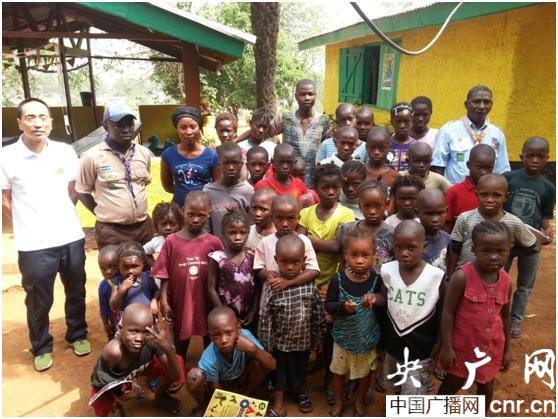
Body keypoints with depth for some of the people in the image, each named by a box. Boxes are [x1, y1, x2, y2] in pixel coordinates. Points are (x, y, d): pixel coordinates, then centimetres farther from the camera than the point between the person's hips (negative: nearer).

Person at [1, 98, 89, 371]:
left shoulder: (65, 152, -2)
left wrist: (61, 216, 10)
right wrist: (29, 225, 5)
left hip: (72, 238, 3)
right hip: (34, 246, -3)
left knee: (76, 293, 18)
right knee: (39, 302, 13)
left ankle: (78, 335, 40)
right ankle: (41, 347, 35)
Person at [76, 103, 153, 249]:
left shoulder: (144, 153, 1)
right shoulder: (92, 157, -11)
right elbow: (82, 191, -1)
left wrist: (138, 210, 12)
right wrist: (103, 214, -2)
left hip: (143, 226, 4)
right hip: (112, 230, -4)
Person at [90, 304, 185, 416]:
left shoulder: (153, 339, -35)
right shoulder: (114, 351, -43)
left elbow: (176, 376, -31)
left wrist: (169, 349, -46)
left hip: (138, 368, 2)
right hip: (107, 383, -2)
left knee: (178, 363, -14)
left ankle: (160, 397, 18)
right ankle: (116, 407, 14)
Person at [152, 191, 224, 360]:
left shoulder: (214, 242, -8)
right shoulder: (171, 241, -8)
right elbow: (164, 275, -5)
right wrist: (164, 303, -8)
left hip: (207, 303, 0)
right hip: (180, 303, 0)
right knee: (181, 342, 21)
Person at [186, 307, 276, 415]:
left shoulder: (245, 336, -32)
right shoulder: (209, 360, -34)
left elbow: (272, 366, -31)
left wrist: (253, 349, -47)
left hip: (240, 381, 2)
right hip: (218, 385, -2)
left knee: (259, 362, -26)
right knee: (194, 376, -32)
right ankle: (203, 406, 2)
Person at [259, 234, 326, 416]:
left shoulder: (310, 286, -16)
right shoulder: (273, 288, -23)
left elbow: (318, 314, -4)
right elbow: (265, 320, -15)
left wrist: (318, 338, 4)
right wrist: (266, 346, -9)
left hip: (303, 340, 2)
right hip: (280, 342, -2)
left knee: (300, 370, 25)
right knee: (280, 372, 19)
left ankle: (298, 391, 54)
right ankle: (278, 402, 41)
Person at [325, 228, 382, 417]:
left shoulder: (376, 279, -17)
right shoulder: (338, 279, -20)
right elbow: (328, 305, -14)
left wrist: (375, 299, -25)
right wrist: (343, 307, -32)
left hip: (367, 337, 1)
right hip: (343, 336, -1)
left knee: (366, 372, 23)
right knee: (339, 371, 21)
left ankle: (359, 402, 50)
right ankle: (338, 402, 46)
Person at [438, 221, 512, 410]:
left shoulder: (506, 281, -6)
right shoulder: (462, 276, -24)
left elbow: (505, 316, 6)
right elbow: (448, 312, -18)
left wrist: (507, 348, 12)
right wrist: (446, 347, -16)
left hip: (491, 348, 5)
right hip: (462, 346, -4)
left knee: (486, 388, 24)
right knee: (451, 385, 16)